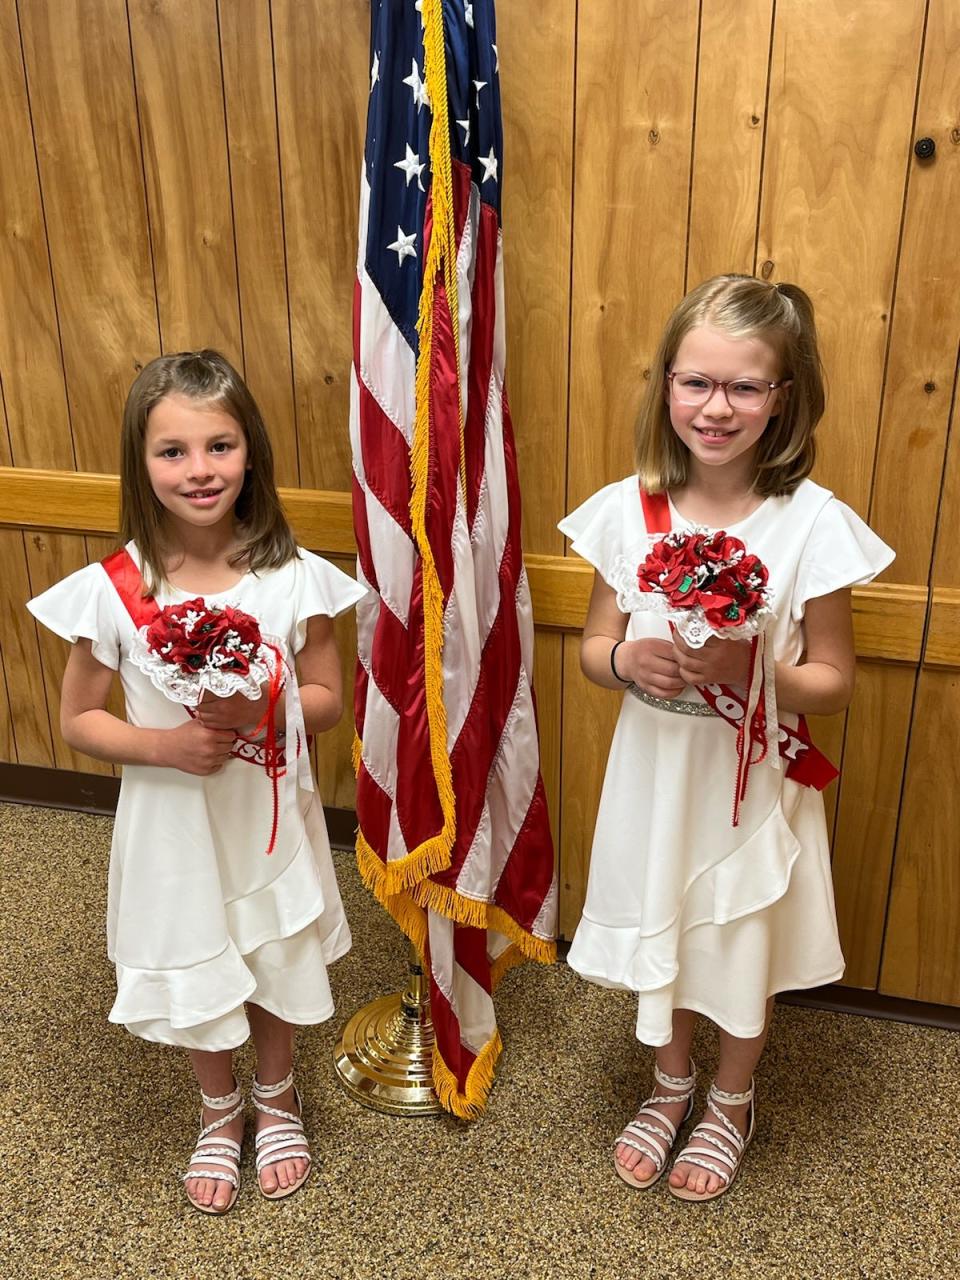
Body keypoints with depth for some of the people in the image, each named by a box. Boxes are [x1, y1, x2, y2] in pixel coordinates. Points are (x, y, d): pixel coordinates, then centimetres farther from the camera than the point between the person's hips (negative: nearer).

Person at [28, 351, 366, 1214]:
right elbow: (78, 719, -6)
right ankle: (221, 1111, 49)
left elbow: (327, 699, -4)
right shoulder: (109, 592, -16)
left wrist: (263, 707, -24)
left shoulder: (293, 578, -14)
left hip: (270, 820, 1)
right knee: (193, 975, 19)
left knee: (276, 962, 20)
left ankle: (277, 1096, 51)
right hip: (173, 827, 0)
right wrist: (163, 743, -23)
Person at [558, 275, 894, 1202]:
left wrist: (753, 672, -28)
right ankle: (670, 1084, 51)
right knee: (656, 933, 21)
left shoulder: (814, 523, -16)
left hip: (752, 781, -2)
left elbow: (832, 681, -9)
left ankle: (731, 1104, 48)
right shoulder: (626, 510, -9)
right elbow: (593, 648, 0)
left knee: (744, 951, 18)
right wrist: (630, 659, -22)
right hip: (653, 770, 2)